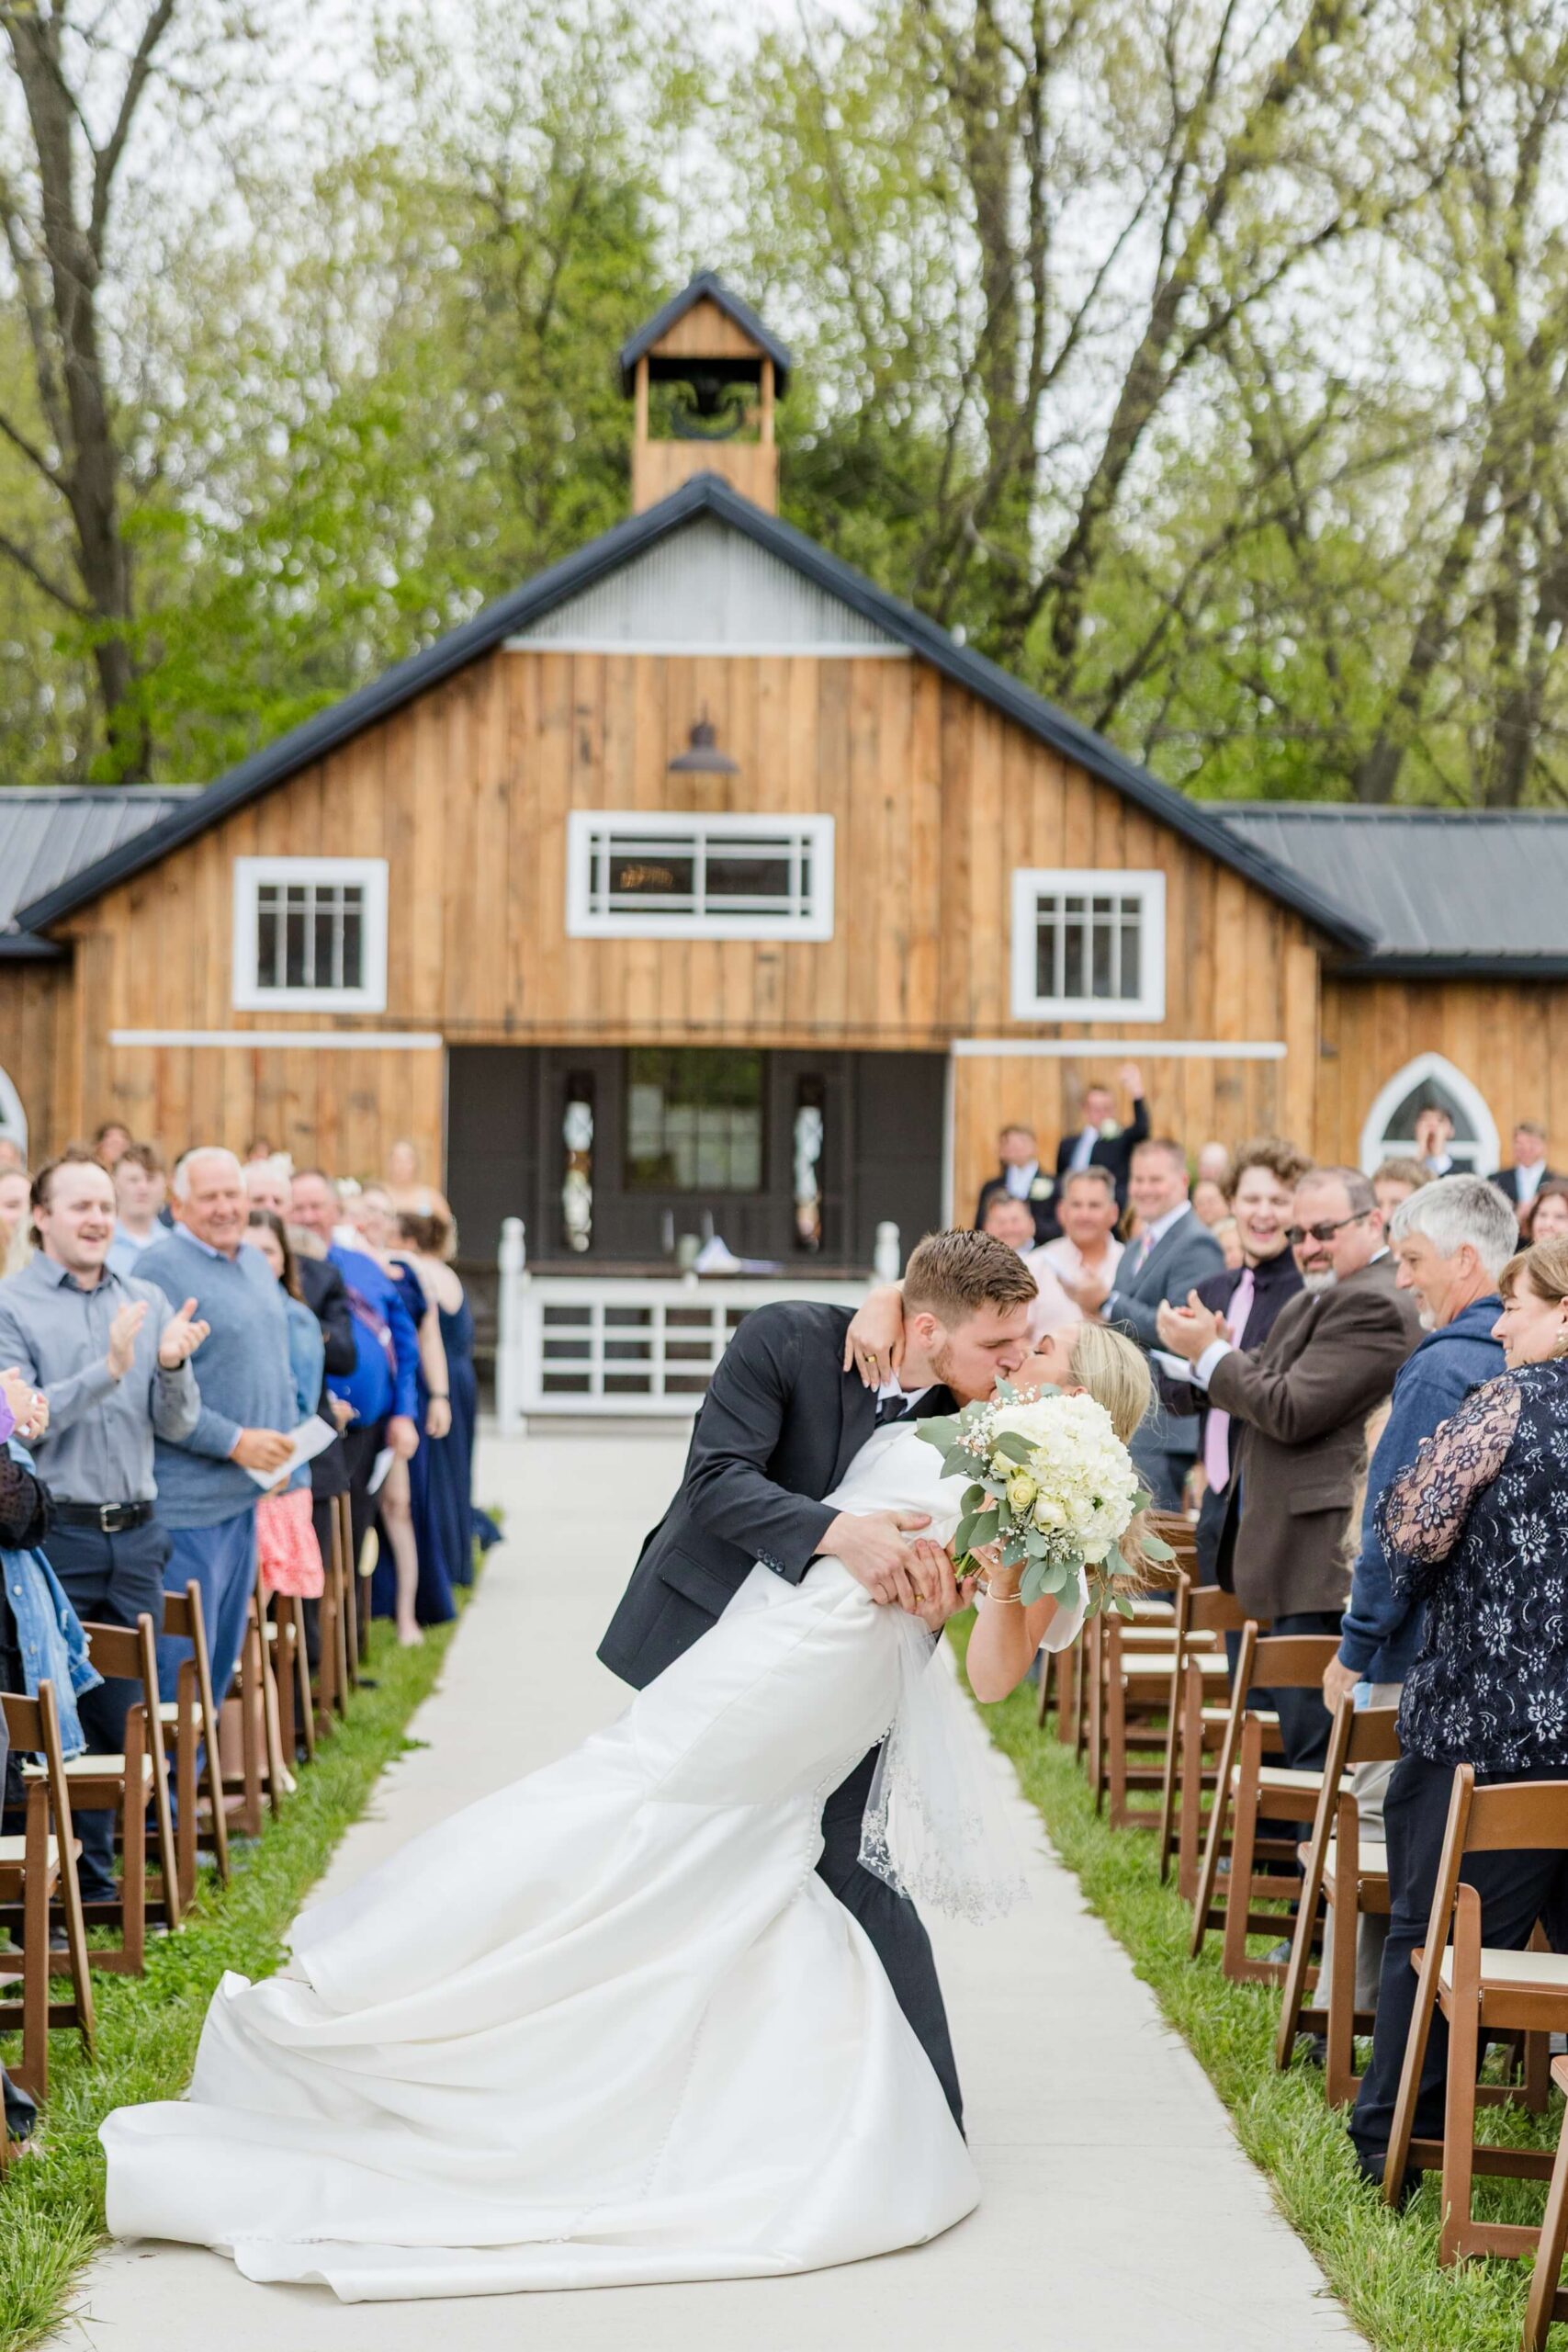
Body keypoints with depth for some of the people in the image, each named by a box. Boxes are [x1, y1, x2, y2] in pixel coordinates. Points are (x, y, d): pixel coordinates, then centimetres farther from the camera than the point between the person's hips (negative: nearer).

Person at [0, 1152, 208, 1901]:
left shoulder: (148, 1302, 11)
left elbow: (177, 1425, 8)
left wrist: (171, 1366, -12)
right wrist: (108, 1370, -22)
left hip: (135, 1535, 5)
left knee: (117, 1717, 9)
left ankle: (94, 1878, 19)